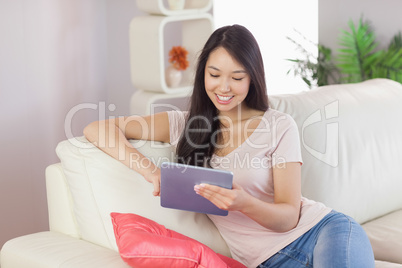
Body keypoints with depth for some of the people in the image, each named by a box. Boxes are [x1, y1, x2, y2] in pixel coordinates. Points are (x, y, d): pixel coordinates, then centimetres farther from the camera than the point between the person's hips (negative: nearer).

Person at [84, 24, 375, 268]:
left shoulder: (279, 126, 2)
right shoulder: (183, 125, 8)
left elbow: (289, 216, -4)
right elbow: (96, 130, 1)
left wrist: (245, 204, -27)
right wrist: (151, 171, -15)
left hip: (322, 231, -1)